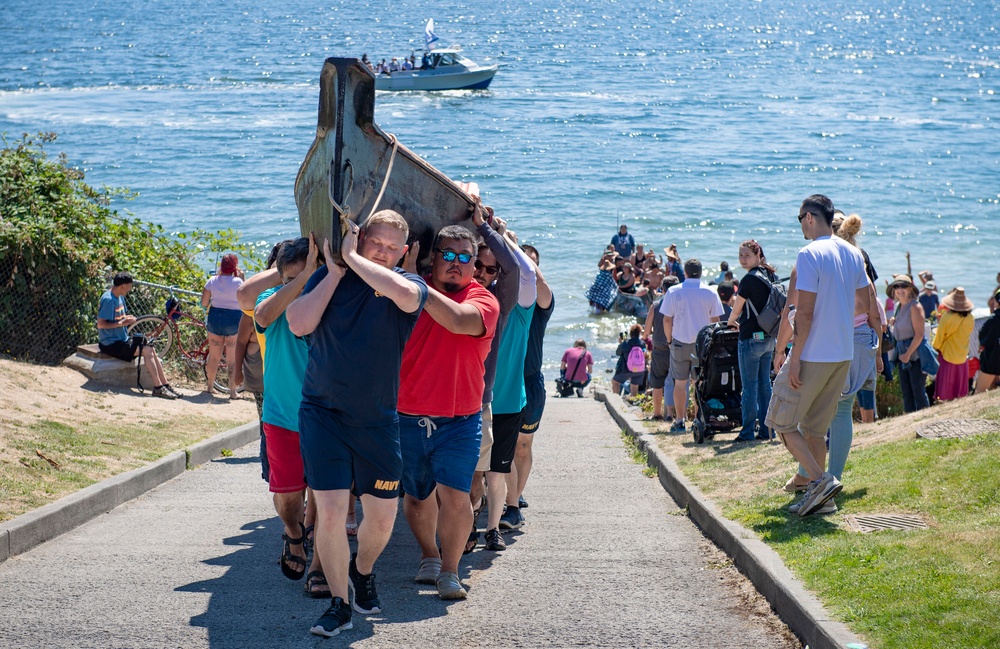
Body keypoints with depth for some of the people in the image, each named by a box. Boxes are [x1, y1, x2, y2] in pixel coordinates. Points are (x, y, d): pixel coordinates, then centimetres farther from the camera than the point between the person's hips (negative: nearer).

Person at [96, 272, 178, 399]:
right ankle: (158, 387, -18)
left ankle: (165, 385, -2)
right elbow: (101, 324, -23)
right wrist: (122, 323, -23)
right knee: (147, 350, -19)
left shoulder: (119, 297, 12)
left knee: (151, 350, -2)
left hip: (122, 340, 10)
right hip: (112, 344, -10)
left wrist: (128, 319, 3)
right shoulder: (108, 299, -18)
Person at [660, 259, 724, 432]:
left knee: (680, 383, 7)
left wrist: (669, 339, 10)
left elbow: (667, 320, -3)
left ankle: (679, 421, 6)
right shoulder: (710, 293, -2)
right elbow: (715, 320, 1)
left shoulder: (674, 292, -4)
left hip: (680, 342, -1)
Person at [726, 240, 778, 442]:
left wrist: (731, 321, 17)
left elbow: (737, 309, -4)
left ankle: (748, 431, 0)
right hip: (768, 337, 8)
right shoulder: (771, 276, 10)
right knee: (764, 384, 11)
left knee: (750, 386, -3)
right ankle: (766, 430, 14)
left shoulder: (750, 279, -14)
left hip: (752, 337, -8)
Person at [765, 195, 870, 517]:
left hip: (813, 355, -7)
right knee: (815, 427, 15)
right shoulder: (854, 254, 9)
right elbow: (864, 304, 16)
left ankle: (821, 479, -10)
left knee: (781, 421, 3)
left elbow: (805, 312, -19)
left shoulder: (810, 254, -15)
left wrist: (794, 359, -15)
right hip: (843, 356, 8)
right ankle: (816, 491, 13)